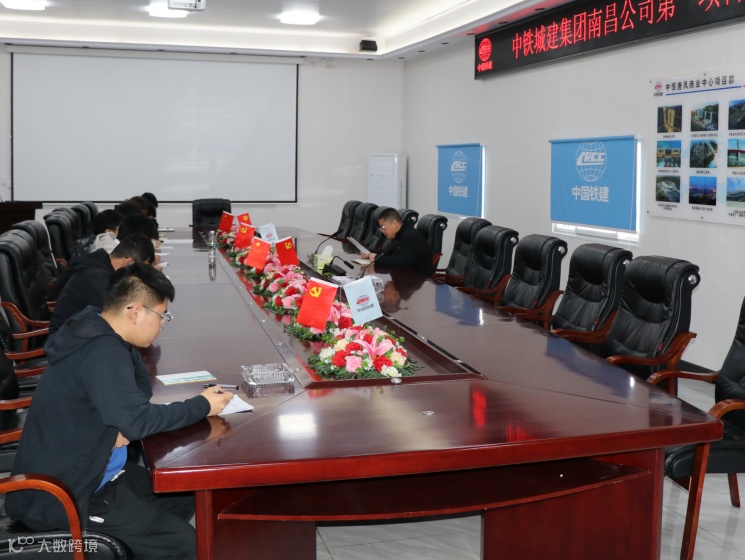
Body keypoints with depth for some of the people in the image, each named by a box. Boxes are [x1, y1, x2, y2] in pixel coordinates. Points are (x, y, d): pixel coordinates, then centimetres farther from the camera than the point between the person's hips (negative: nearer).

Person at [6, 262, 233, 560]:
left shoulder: (99, 335, 4)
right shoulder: (102, 353, -26)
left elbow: (141, 386, 13)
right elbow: (137, 420, -31)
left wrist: (123, 424, -8)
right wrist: (202, 406, -18)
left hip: (72, 471, 10)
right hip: (59, 494, -10)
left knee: (182, 497, 13)